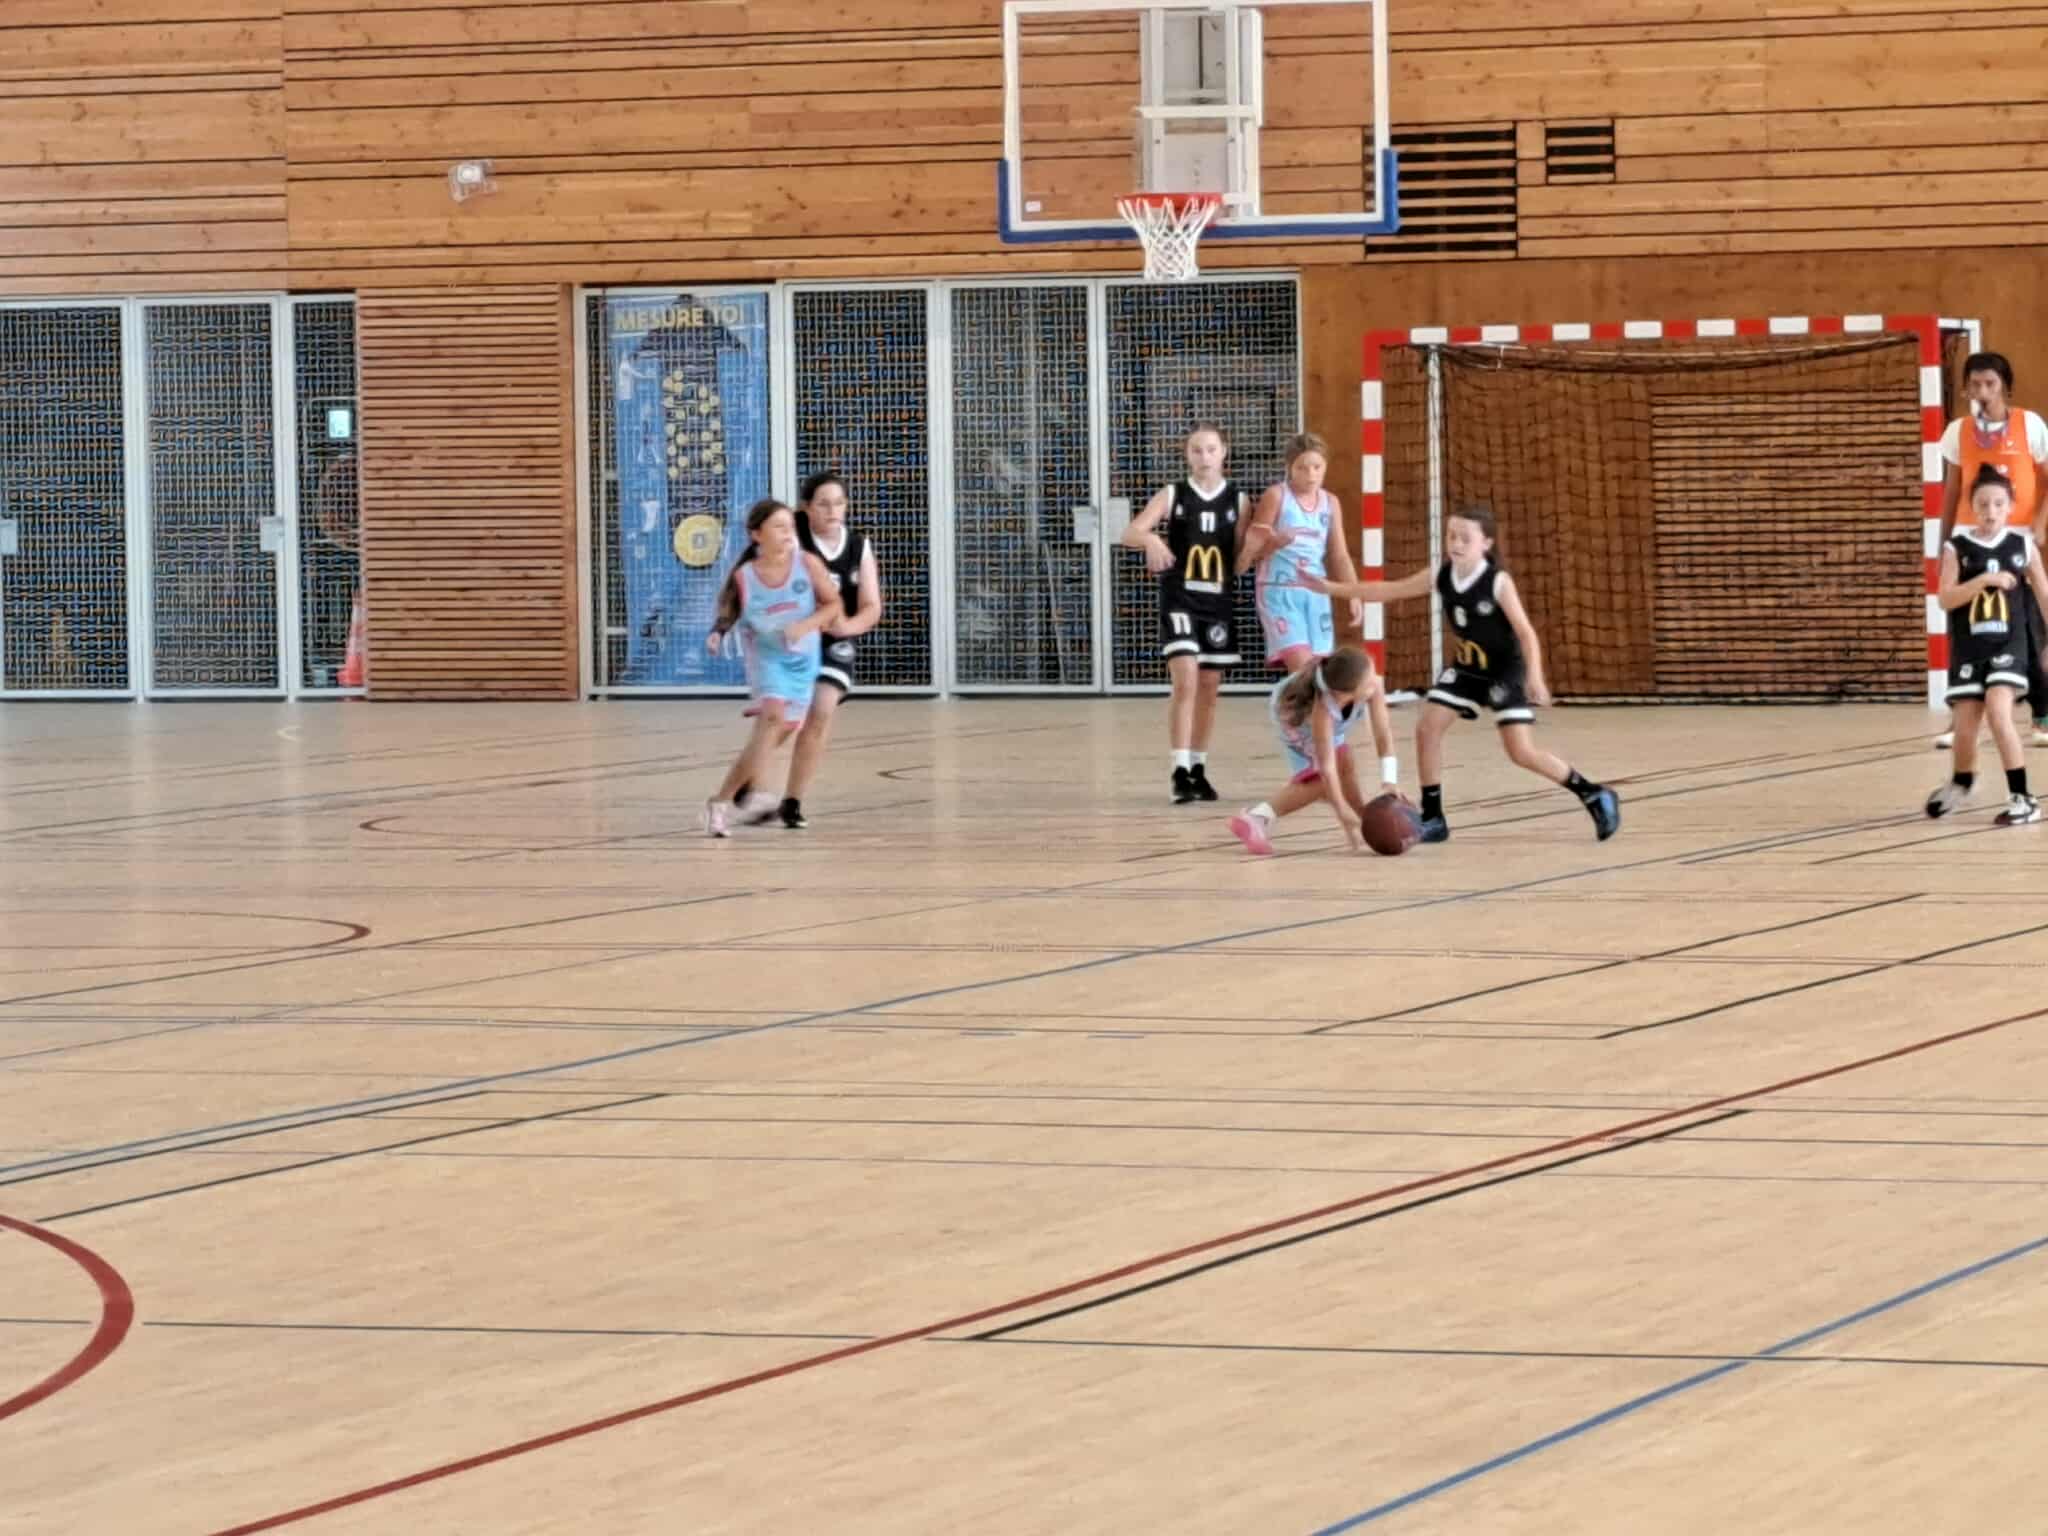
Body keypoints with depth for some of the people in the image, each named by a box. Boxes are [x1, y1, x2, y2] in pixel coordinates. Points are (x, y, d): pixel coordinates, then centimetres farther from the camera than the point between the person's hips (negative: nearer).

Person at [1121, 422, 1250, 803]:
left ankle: (1199, 768, 20)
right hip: (1179, 599, -3)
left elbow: (1239, 565, 5)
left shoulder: (1237, 500, 5)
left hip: (1219, 601, 3)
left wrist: (1253, 547, -16)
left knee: (1209, 688, 9)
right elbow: (1130, 533, -10)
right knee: (1185, 681, -16)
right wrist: (1151, 538, -32)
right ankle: (1180, 771, -15)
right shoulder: (1172, 495, 0)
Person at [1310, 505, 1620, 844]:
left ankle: (1594, 796, 2)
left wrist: (1535, 676, -35)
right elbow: (1388, 591, 1)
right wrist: (1332, 588, -1)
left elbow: (1526, 632, -22)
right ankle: (1433, 819, 6)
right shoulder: (1439, 577, -7)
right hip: (1466, 668, 6)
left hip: (1505, 671, -6)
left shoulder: (1498, 582, -22)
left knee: (1522, 752, -13)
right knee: (1427, 730, -4)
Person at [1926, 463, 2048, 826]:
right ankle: (1961, 781, 39)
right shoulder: (1957, 548, -3)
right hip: (1968, 648, 1)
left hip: (2008, 643, -1)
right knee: (1965, 725, 5)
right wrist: (1984, 580, -23)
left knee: (1998, 709, -22)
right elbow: (1945, 599, -12)